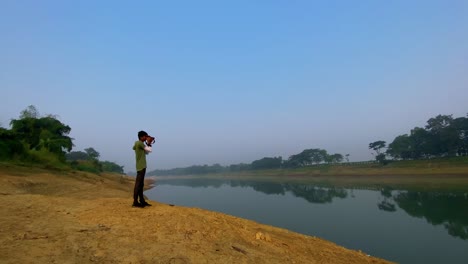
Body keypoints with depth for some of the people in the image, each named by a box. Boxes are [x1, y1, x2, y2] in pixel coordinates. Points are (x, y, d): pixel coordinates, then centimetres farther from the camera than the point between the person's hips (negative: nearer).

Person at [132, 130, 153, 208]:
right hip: (141, 167, -10)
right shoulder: (139, 143, -12)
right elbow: (149, 150, -14)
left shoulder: (138, 144, 17)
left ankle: (142, 201, 17)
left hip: (141, 166, 10)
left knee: (141, 184, 11)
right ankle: (135, 202, -5)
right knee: (138, 184, -8)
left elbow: (146, 152, 23)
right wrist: (149, 144, 4)